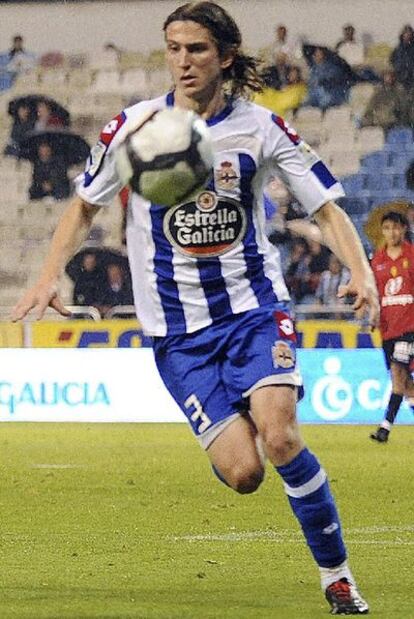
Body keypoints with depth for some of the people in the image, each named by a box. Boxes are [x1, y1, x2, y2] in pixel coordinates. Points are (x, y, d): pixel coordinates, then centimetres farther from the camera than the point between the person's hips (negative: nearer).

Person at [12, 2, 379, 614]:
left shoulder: (260, 127, -2)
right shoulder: (134, 126, -1)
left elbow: (327, 208, 2)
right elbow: (85, 206, 12)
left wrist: (360, 271, -15)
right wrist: (49, 276, -2)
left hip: (255, 307, 0)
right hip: (178, 330, 0)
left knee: (280, 438, -25)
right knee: (243, 473, -13)